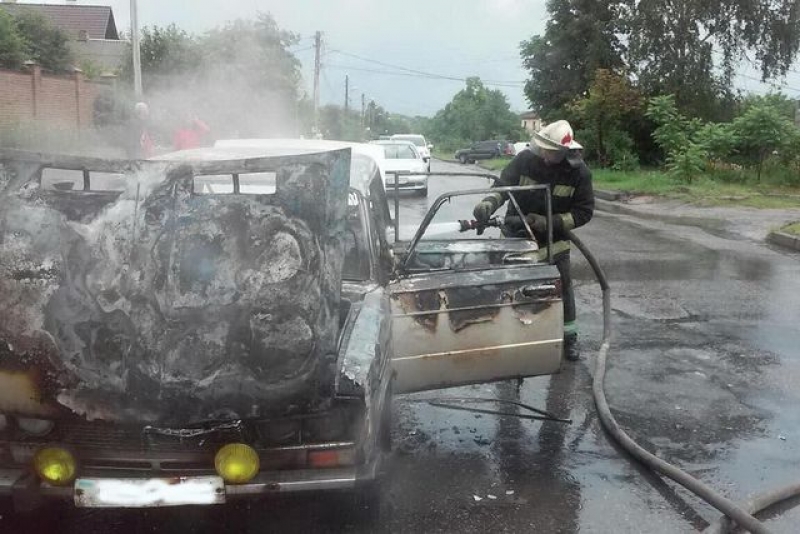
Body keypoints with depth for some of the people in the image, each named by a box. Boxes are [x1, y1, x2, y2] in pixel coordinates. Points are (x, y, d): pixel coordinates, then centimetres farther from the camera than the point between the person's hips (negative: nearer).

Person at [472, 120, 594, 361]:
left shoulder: (579, 172, -17)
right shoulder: (525, 159, -18)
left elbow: (584, 212, -13)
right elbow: (502, 186, -17)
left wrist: (549, 222, -25)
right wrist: (488, 204, -39)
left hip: (553, 241, 0)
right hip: (517, 236, 0)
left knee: (563, 288, 6)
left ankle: (569, 337, 24)